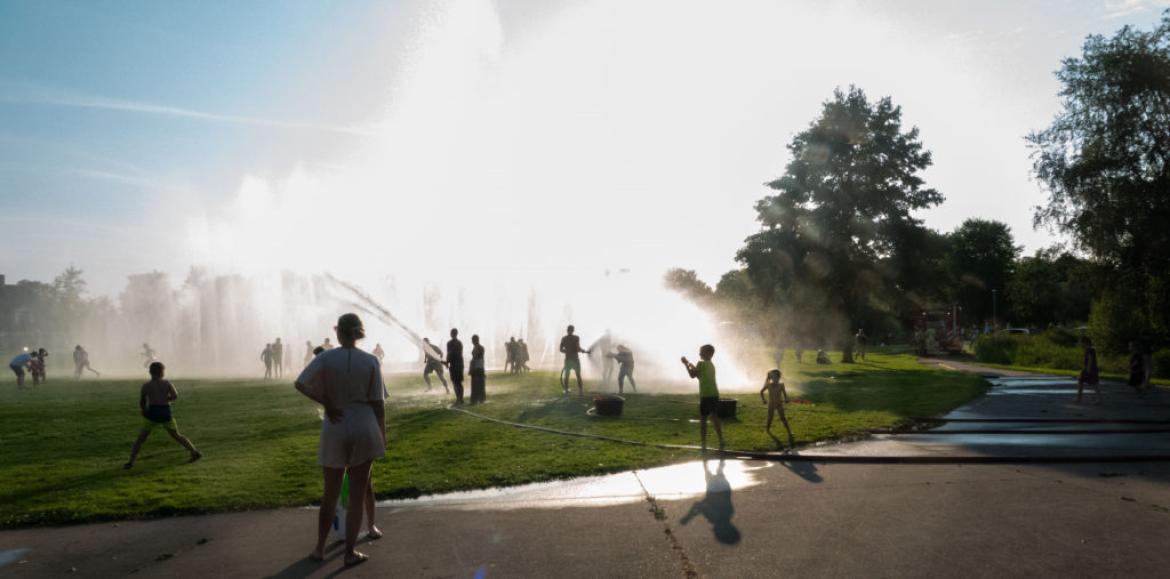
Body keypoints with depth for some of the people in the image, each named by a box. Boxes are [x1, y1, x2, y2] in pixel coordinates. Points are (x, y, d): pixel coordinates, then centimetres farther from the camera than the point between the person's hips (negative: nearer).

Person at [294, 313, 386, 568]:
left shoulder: (325, 358, -4)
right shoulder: (371, 361, -4)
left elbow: (300, 384, -15)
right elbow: (378, 404, -3)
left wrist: (327, 404, -6)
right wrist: (383, 436, 7)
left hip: (334, 431, 1)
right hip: (365, 431, -1)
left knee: (330, 494, 17)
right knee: (358, 494, 9)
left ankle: (320, 548, 27)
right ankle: (350, 552, 12)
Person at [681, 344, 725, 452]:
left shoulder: (701, 363, -7)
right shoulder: (711, 365, 19)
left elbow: (693, 375, -4)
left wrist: (686, 364, 6)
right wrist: (691, 365, 31)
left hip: (705, 395, -8)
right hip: (714, 394, 8)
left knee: (703, 419, -1)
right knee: (715, 418, 16)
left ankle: (703, 444, -3)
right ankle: (721, 442, 14)